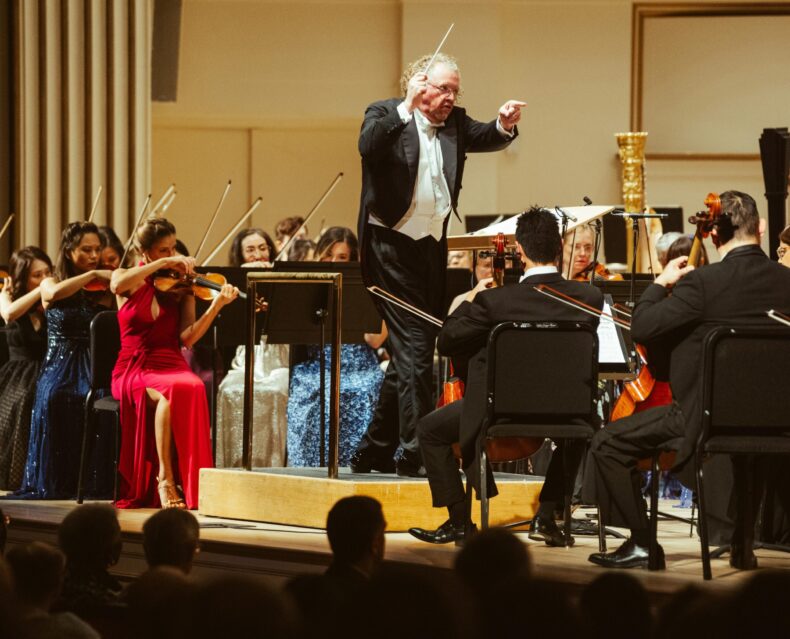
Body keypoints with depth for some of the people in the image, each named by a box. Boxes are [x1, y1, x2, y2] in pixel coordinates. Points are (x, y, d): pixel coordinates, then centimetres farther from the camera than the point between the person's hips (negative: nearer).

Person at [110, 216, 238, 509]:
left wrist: (217, 304, -17)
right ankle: (165, 478, -29)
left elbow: (187, 337, -3)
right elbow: (117, 285, -20)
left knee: (193, 388, -35)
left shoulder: (182, 287, 10)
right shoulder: (127, 279, 8)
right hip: (133, 370, -2)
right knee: (171, 391, -36)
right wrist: (163, 264, -20)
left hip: (172, 366, 2)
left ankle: (190, 483, -29)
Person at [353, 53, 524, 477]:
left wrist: (504, 125, -24)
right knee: (414, 350, -12)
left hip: (432, 249, 7)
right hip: (393, 247, -7)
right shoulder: (385, 116, -5)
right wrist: (406, 107, -32)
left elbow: (484, 137, -3)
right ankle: (416, 454, -10)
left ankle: (374, 452, 24)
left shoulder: (455, 124, 12)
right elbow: (368, 147, -24)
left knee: (410, 353, 13)